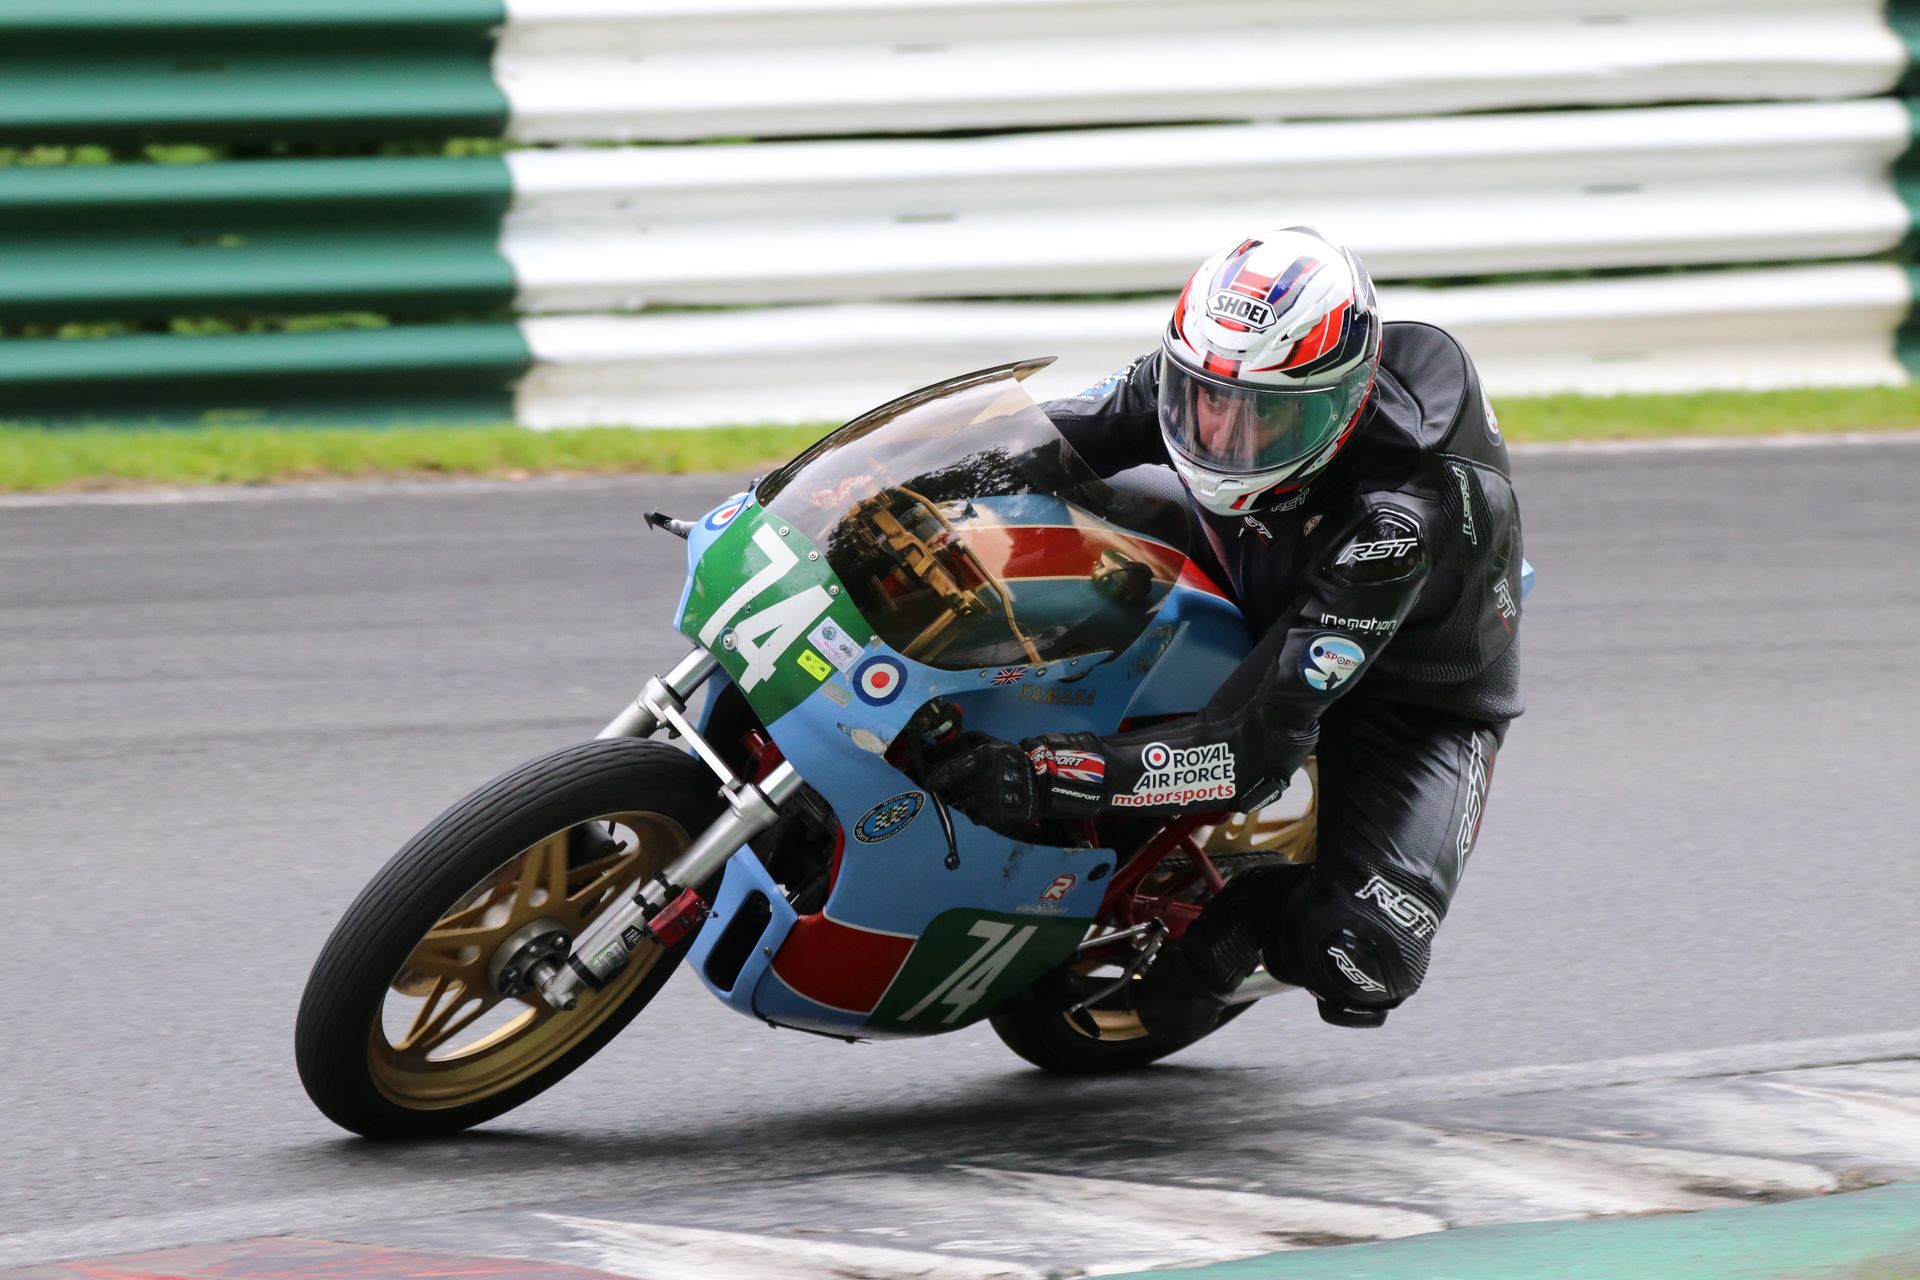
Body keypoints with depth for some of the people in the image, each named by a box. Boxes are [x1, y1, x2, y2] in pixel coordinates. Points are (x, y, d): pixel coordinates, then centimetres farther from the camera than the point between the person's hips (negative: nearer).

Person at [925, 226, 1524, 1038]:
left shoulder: (1400, 514, -41)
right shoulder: (1199, 375, -24)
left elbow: (1261, 749, -44)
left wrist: (1052, 775, -53)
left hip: (1414, 689, -7)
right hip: (1257, 619, 7)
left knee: (1358, 966, -31)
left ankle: (1246, 915, 3)